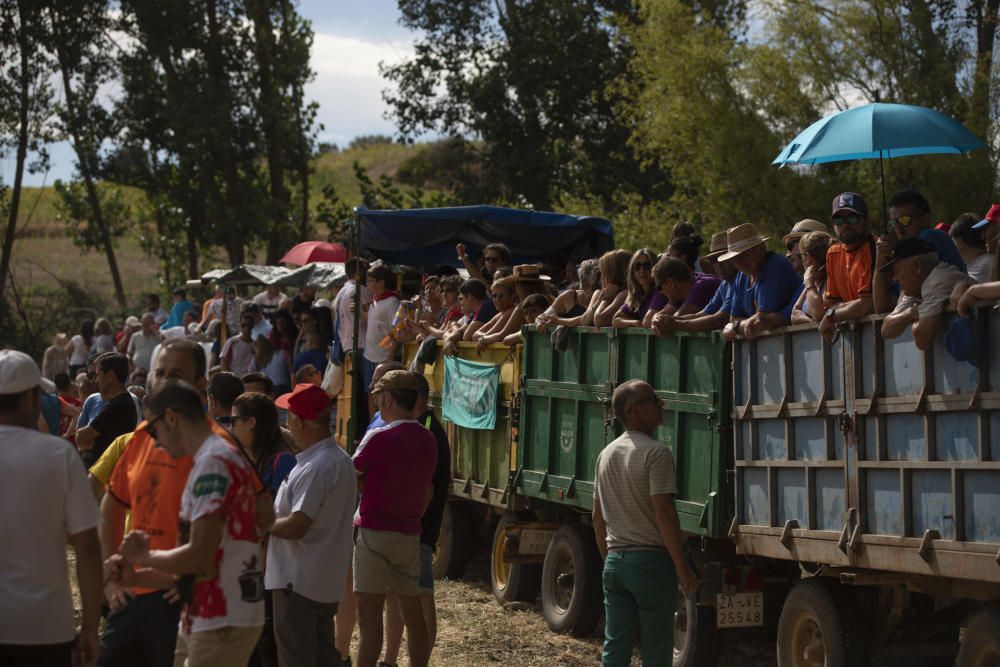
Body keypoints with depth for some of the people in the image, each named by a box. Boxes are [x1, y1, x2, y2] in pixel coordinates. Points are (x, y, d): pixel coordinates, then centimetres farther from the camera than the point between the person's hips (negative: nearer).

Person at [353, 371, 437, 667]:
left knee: (369, 615, -6)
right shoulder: (428, 441, 6)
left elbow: (351, 477, -2)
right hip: (410, 534, 6)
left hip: (374, 532, -6)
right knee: (412, 612, 12)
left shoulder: (378, 439, -14)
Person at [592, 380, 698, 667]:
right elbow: (663, 511, -19)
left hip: (615, 560, 7)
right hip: (651, 560, -7)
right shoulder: (655, 453, -12)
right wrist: (682, 567, -16)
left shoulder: (607, 454, 11)